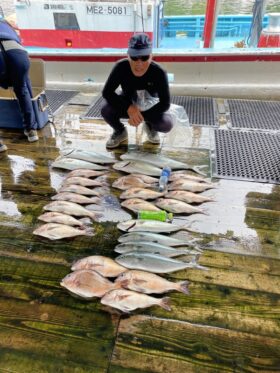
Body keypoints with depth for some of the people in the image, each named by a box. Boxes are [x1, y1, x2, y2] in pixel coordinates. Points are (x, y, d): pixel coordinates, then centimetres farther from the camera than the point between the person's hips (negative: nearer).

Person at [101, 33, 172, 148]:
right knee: (106, 110, -29)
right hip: (128, 105, 1)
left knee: (166, 125, -29)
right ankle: (120, 132, 6)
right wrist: (128, 108, -34)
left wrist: (142, 115, -29)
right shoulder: (121, 67, -27)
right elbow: (106, 92, -23)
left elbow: (165, 103, -24)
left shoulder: (159, 72, -29)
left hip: (149, 108, -1)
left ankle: (150, 126, 10)